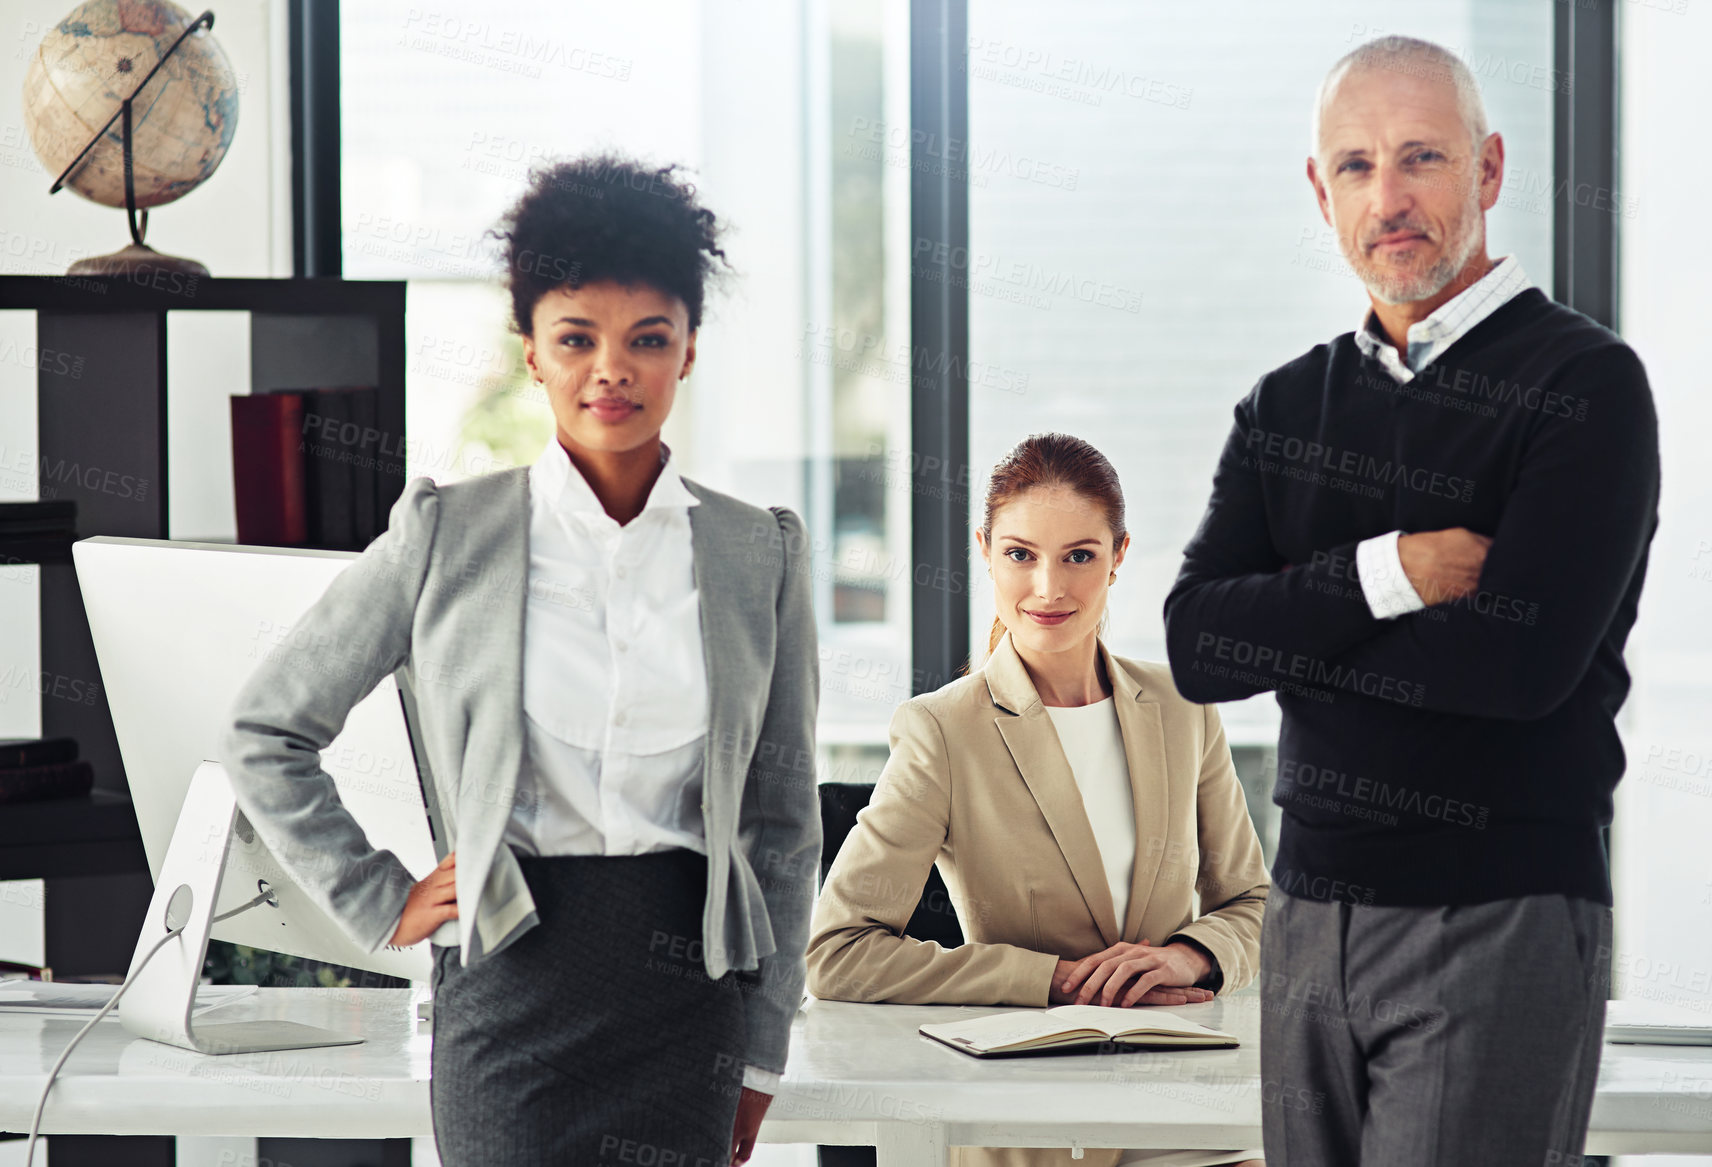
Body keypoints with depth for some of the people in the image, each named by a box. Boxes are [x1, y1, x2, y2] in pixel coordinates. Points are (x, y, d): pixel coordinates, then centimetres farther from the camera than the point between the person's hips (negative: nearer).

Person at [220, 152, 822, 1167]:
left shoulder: (761, 555, 7)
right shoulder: (448, 535, 2)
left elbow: (784, 821, 12)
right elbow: (268, 731, 10)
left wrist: (762, 1052, 10)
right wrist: (377, 903, 4)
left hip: (688, 980, 1)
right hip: (514, 979, -1)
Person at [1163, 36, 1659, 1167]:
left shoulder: (1586, 384, -6)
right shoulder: (1288, 406, 13)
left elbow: (1520, 661, -18)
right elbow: (1195, 643, 0)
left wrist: (1288, 633, -7)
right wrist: (1383, 576, -14)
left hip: (1502, 922, -6)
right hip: (1310, 916, 6)